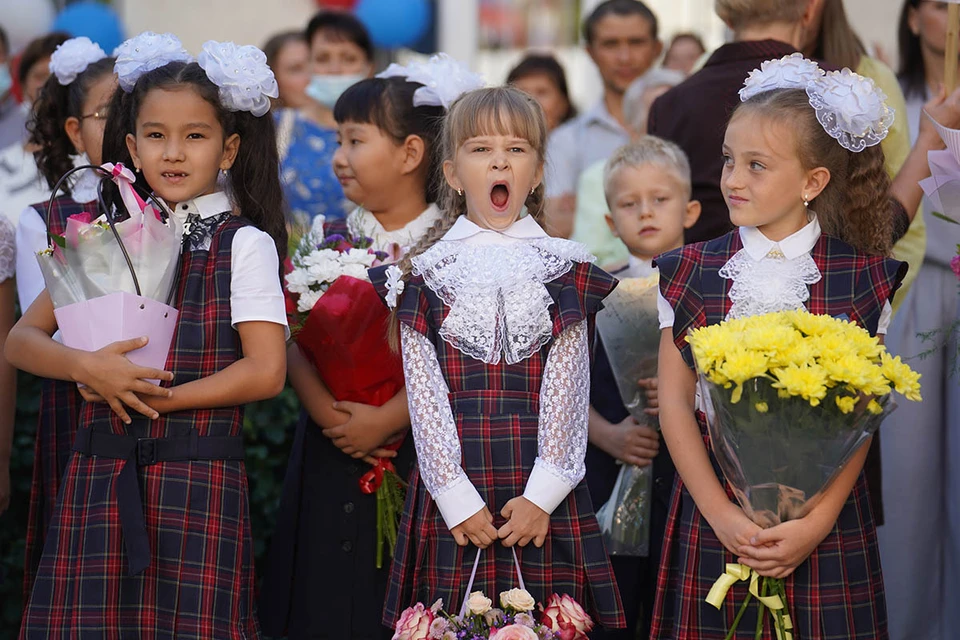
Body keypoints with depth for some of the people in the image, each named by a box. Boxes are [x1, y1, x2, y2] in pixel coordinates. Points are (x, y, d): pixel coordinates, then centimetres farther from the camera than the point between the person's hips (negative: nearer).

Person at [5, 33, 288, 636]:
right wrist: (86, 367, -10)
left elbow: (265, 371, -8)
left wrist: (155, 397, -8)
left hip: (199, 471, -3)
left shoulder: (245, 244, 0)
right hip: (101, 471, 3)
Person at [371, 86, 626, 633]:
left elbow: (567, 390, 0)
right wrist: (457, 498, -9)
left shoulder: (565, 271, 7)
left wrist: (542, 496, -9)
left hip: (542, 493, 0)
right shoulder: (424, 275, 6)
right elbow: (425, 396, 0)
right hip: (454, 489, 0)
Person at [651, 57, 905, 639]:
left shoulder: (861, 278, -2)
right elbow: (675, 400, 0)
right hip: (715, 518, 1)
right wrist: (719, 513, -10)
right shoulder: (694, 271, 2)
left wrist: (819, 520, -14)